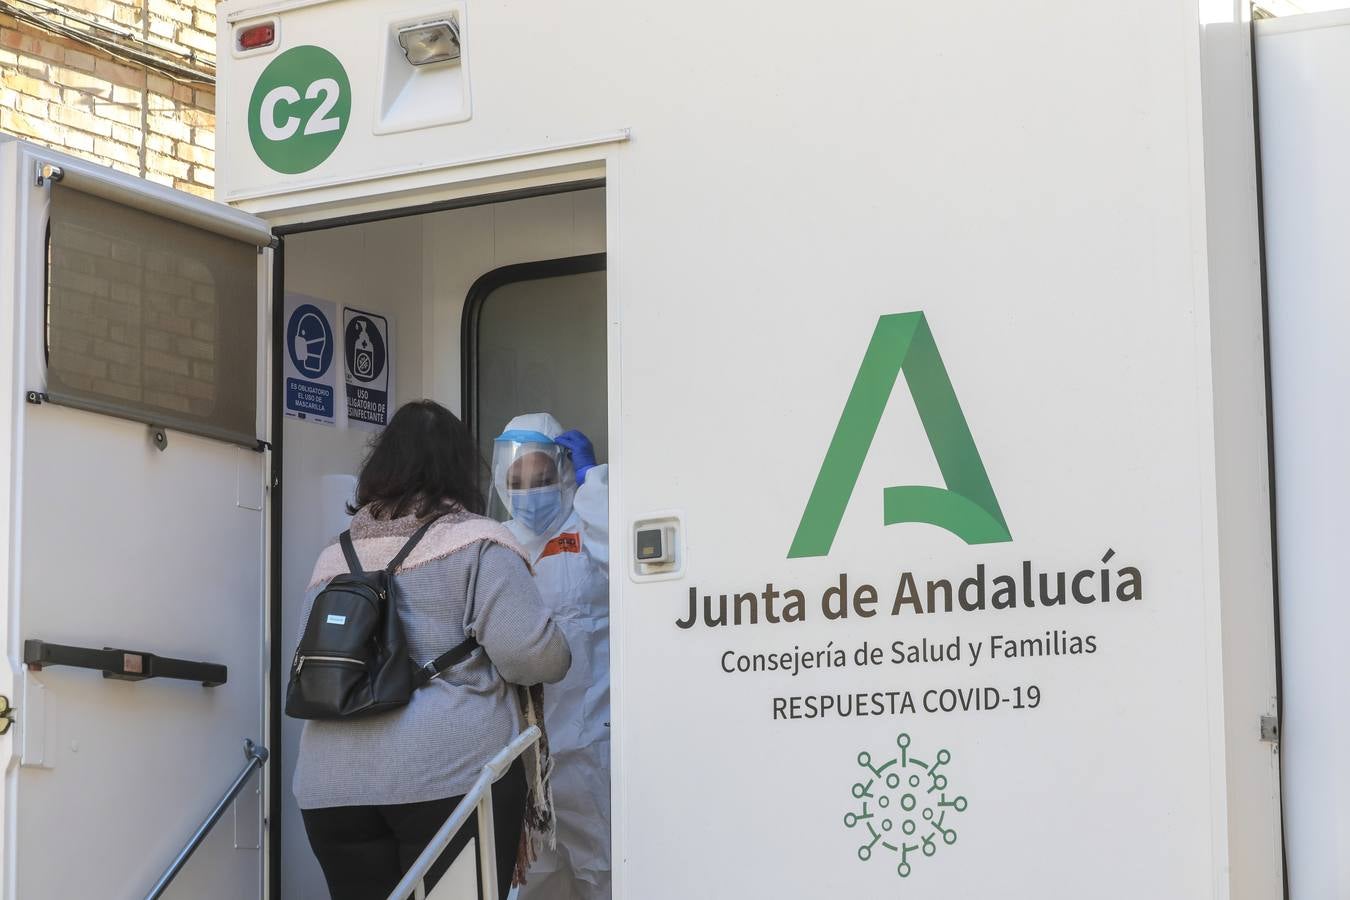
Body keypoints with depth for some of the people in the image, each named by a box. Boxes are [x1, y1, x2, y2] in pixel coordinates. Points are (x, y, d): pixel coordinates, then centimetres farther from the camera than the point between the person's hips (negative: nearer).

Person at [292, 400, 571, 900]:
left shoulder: (333, 558, 15)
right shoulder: (476, 543, -2)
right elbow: (529, 651, -11)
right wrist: (559, 657, 10)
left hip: (332, 784, 5)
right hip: (452, 776, -5)